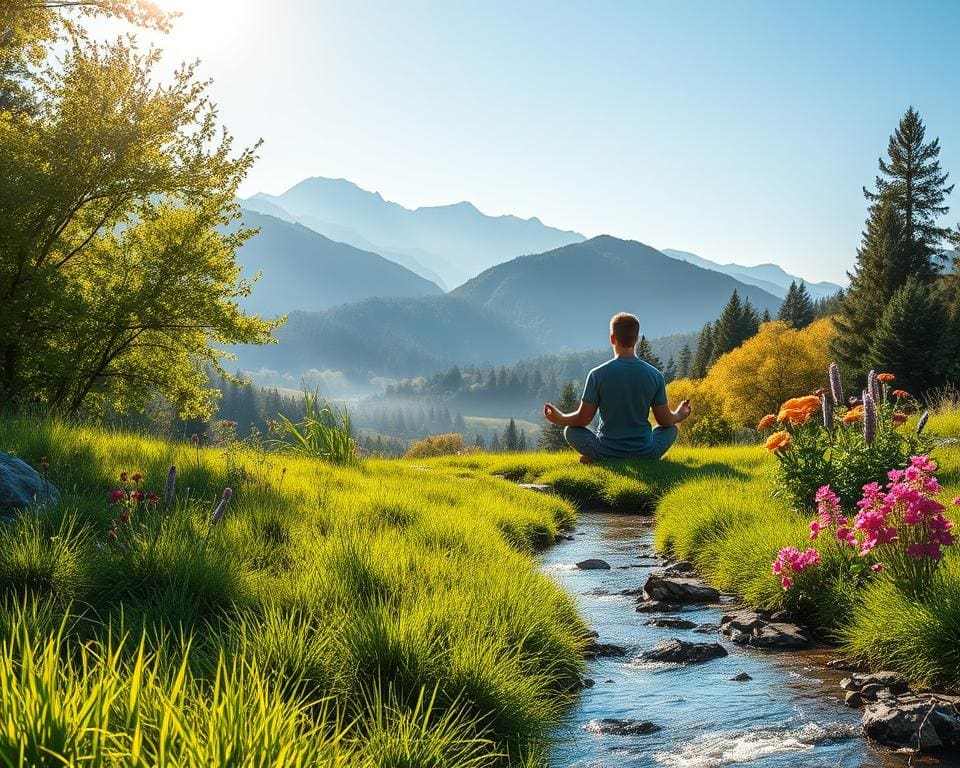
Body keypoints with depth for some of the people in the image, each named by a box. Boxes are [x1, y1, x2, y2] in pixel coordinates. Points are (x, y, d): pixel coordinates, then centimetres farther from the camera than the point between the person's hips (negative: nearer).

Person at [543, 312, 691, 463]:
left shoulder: (597, 374, -11)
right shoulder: (655, 375, -5)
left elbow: (583, 419, -5)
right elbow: (665, 421, 2)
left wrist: (559, 419, 16)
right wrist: (679, 415, 26)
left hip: (606, 453, 0)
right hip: (645, 453, 1)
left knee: (570, 430, 23)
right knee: (671, 429, 28)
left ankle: (594, 457, -4)